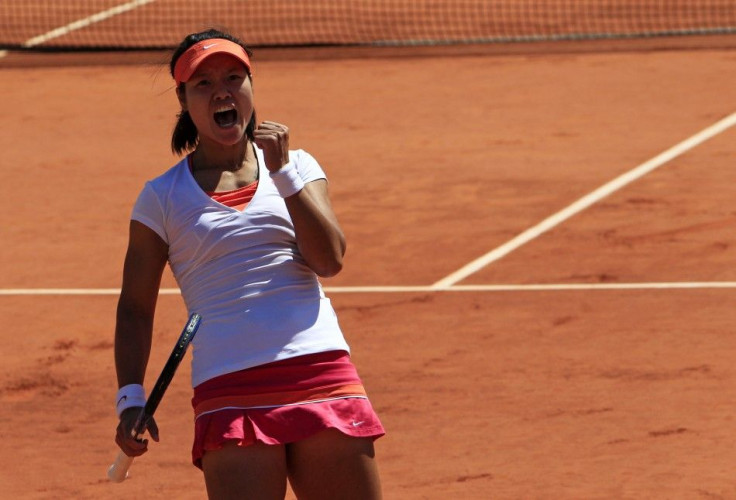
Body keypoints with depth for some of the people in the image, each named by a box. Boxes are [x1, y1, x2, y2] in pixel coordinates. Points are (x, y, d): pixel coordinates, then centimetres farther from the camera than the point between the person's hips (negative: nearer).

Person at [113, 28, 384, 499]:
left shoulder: (297, 166, 13)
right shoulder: (163, 197, 9)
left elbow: (329, 260, -2)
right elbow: (135, 308, 9)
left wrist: (283, 170, -6)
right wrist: (130, 397, -4)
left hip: (321, 371, 2)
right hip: (231, 392, -2)